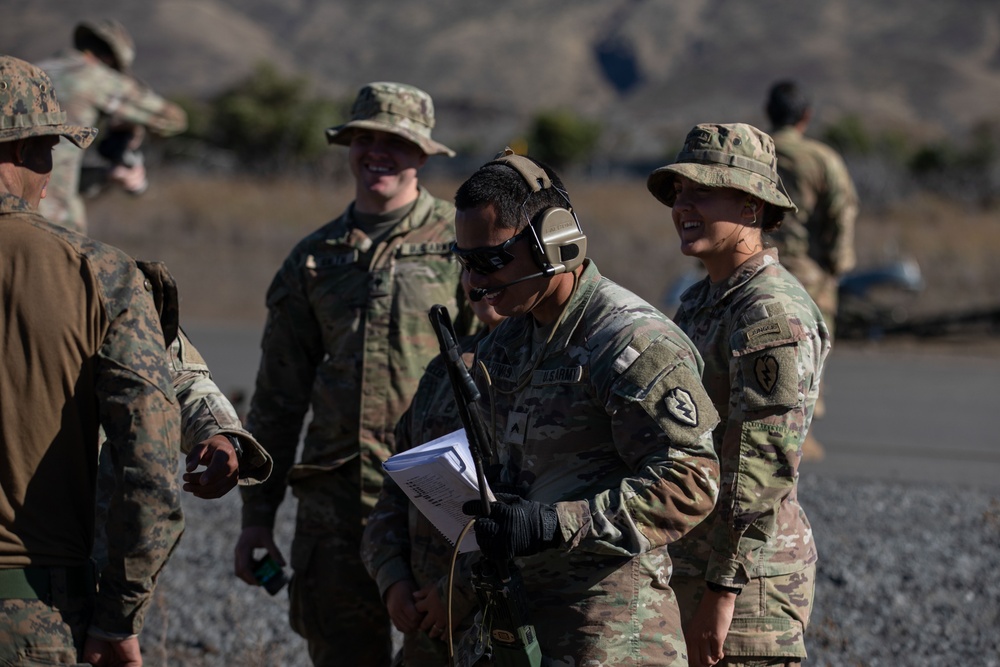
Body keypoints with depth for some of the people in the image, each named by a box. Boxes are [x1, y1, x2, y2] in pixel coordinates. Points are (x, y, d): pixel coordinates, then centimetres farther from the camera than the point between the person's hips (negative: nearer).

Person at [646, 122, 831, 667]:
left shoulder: (772, 315, -16)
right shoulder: (700, 304, 15)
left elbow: (764, 464, -21)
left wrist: (723, 589, -22)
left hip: (746, 579, -10)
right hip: (687, 566, 10)